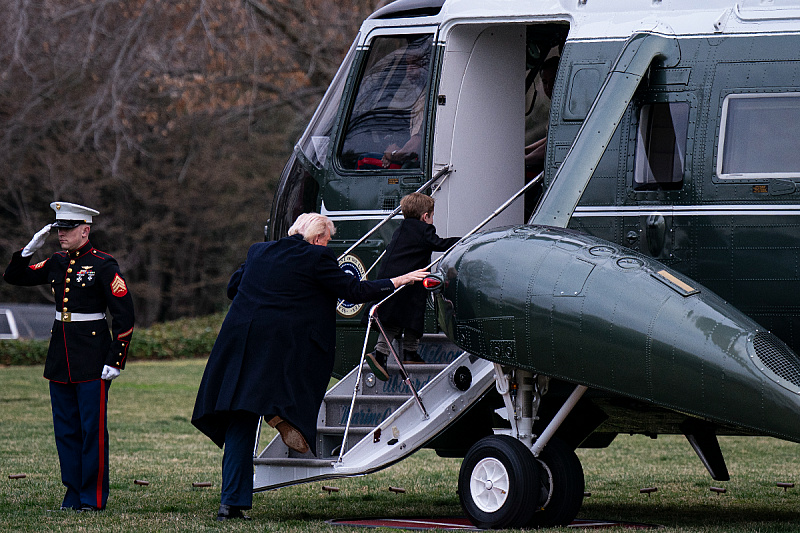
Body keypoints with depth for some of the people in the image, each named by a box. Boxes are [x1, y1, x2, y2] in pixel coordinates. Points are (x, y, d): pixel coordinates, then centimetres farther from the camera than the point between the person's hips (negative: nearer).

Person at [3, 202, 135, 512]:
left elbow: (124, 314, -10)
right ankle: (74, 495, 16)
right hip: (61, 359, 7)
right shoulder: (57, 263, 10)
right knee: (66, 431, 9)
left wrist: (116, 361, -14)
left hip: (92, 362, -7)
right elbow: (13, 276, 17)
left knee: (92, 430, -3)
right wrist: (31, 248, 2)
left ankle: (94, 498, 3)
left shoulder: (103, 265, -9)